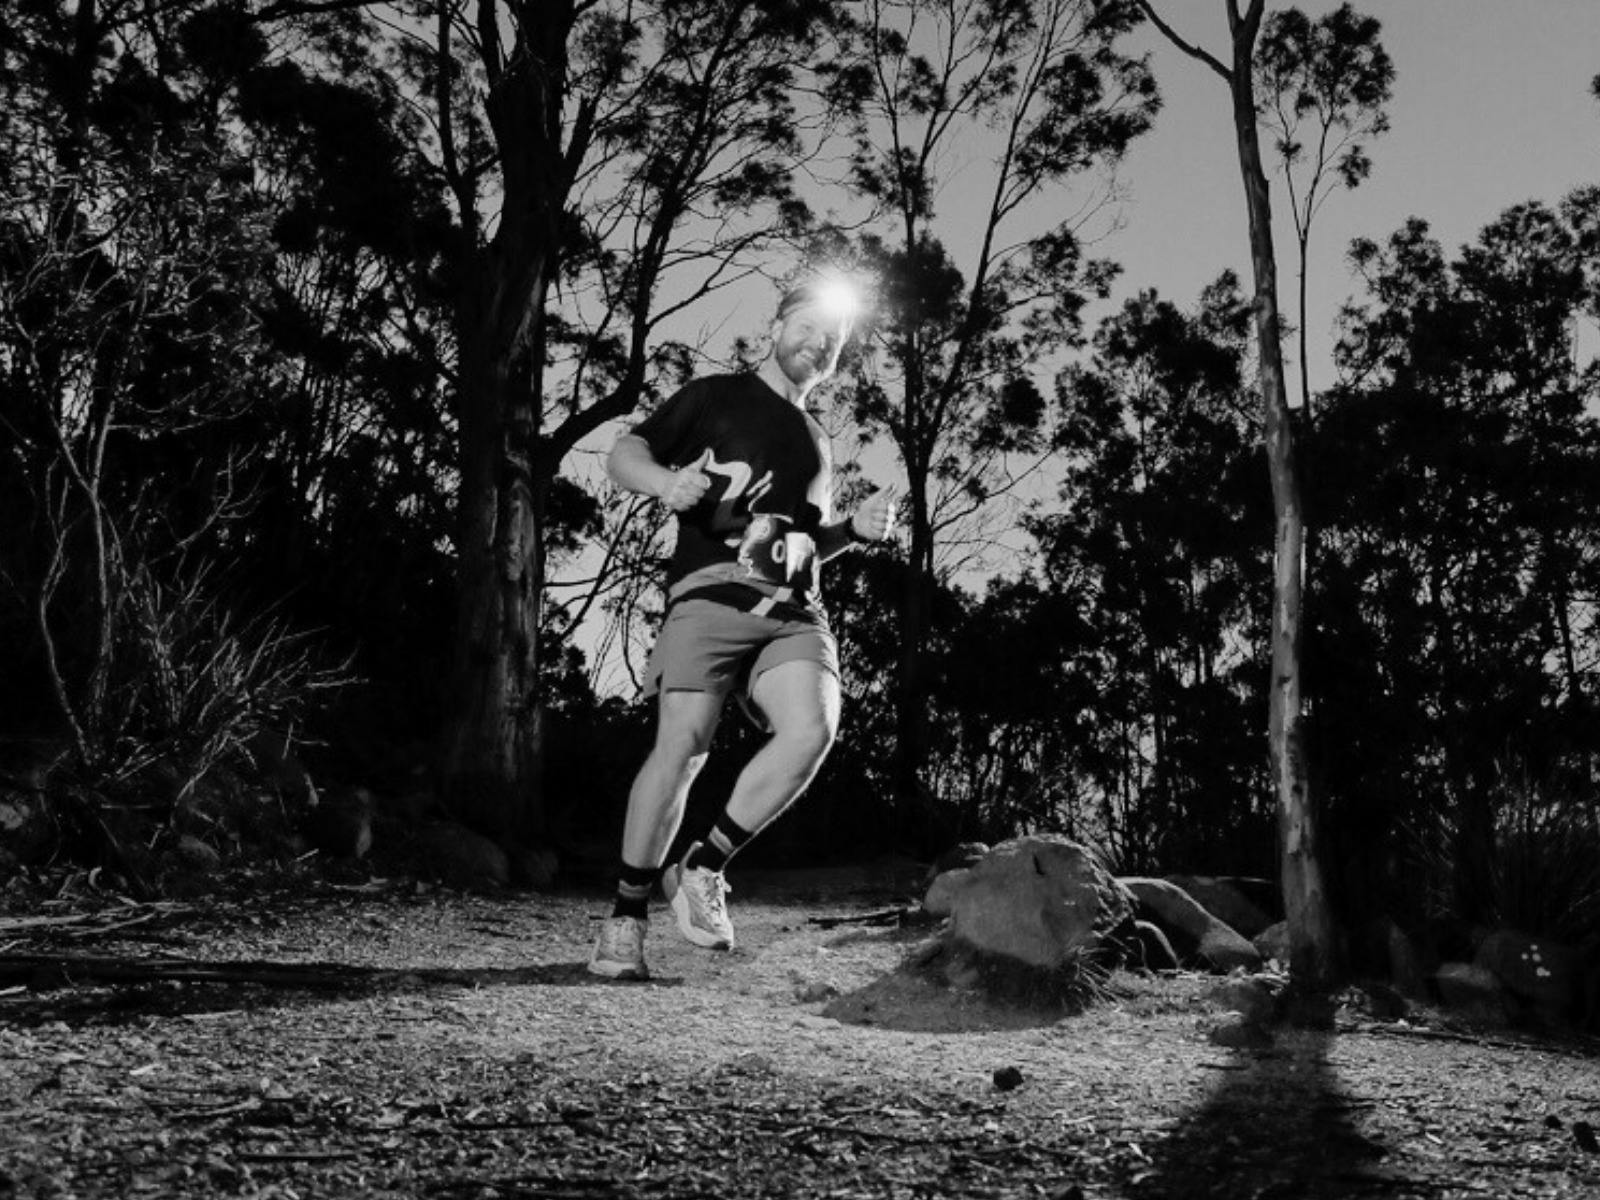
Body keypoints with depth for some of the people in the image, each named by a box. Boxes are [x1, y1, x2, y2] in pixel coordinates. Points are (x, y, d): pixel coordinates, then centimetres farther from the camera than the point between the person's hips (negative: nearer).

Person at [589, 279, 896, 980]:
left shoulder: (818, 444, 30)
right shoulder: (715, 396, 14)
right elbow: (623, 455, 6)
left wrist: (856, 529, 17)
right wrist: (666, 480, -17)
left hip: (794, 611, 5)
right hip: (711, 593, -4)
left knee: (811, 731, -22)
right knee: (682, 746, -16)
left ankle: (703, 868, -5)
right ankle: (627, 915, -2)